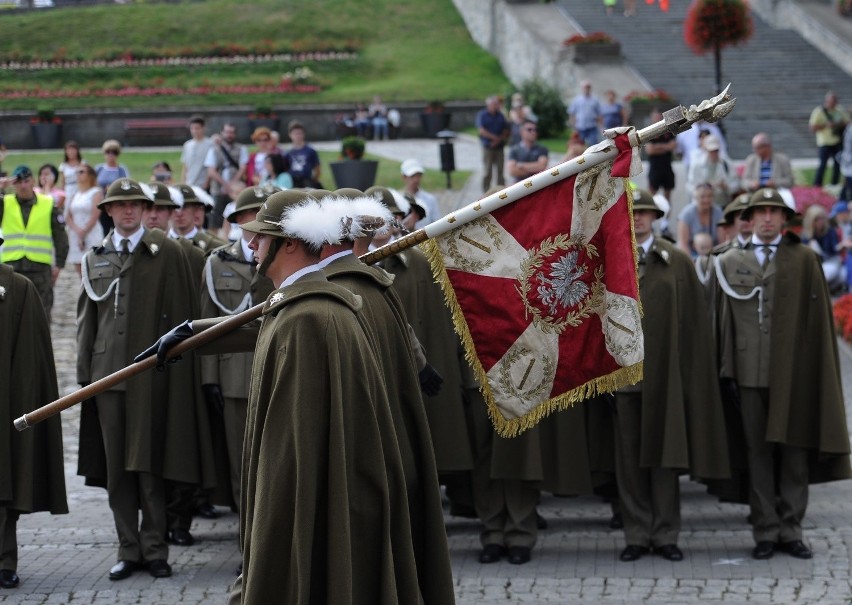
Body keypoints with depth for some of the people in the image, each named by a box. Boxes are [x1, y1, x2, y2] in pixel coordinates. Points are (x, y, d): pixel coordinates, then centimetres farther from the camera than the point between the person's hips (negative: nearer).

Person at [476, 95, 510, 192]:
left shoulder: (501, 115, 10)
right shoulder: (482, 115, 0)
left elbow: (506, 131, 7)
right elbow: (481, 130, -10)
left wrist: (499, 139, -10)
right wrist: (495, 137, -12)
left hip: (499, 147, 3)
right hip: (487, 147, -3)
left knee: (500, 171, 3)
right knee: (487, 172, -3)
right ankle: (486, 191, 2)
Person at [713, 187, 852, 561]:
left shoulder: (804, 260, 4)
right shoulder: (729, 262, 10)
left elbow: (818, 318, 1)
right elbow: (723, 319, 9)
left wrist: (817, 371, -4)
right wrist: (726, 368, 2)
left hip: (793, 372, -1)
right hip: (750, 372, 1)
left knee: (794, 452, 2)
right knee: (759, 453, 4)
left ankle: (791, 530, 10)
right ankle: (765, 532, 9)